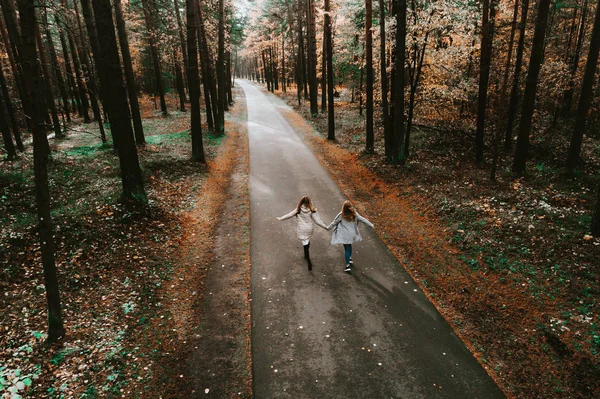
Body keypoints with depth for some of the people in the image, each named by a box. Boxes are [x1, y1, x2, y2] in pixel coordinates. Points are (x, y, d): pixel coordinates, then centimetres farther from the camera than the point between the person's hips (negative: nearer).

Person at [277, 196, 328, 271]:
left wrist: (281, 218, 11)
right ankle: (306, 255, 42)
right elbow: (317, 221, -11)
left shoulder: (298, 210, -11)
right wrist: (325, 226, 1)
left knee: (305, 244, 1)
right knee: (307, 241, 25)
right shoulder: (312, 211, -12)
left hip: (301, 230, -1)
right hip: (309, 229, 1)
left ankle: (309, 262, -3)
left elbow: (289, 215, -3)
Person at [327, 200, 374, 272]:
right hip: (352, 234, 4)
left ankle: (348, 265, 1)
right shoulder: (354, 214, -7)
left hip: (345, 235, -4)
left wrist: (328, 228, 11)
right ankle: (350, 258, 42)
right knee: (349, 246, 26)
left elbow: (334, 222, -5)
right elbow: (363, 220, 1)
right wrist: (371, 225, 14)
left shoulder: (341, 215, -16)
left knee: (346, 249, 3)